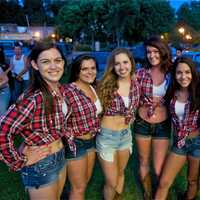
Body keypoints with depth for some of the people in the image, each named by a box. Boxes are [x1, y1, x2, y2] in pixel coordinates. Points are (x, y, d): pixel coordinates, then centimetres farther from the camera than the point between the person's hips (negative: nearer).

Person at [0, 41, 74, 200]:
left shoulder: (61, 90, -3)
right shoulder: (33, 98, -28)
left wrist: (67, 135, 5)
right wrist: (20, 161, -21)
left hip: (60, 156, 7)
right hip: (40, 165, -7)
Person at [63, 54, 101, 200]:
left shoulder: (94, 88, 2)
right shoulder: (68, 90, -23)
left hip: (92, 140, 7)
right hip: (75, 143, -7)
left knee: (86, 181, 23)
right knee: (79, 188, 8)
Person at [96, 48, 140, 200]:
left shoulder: (136, 84, -4)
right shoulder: (106, 84, -17)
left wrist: (130, 117, 2)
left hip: (126, 135, 4)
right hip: (107, 136, -4)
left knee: (120, 173, 25)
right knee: (112, 182, 6)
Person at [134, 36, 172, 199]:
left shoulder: (171, 74, -6)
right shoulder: (141, 72, -6)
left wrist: (159, 102, -14)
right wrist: (147, 101, -15)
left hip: (163, 125, 0)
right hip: (142, 123, 1)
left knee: (159, 170, 5)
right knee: (144, 163, 17)